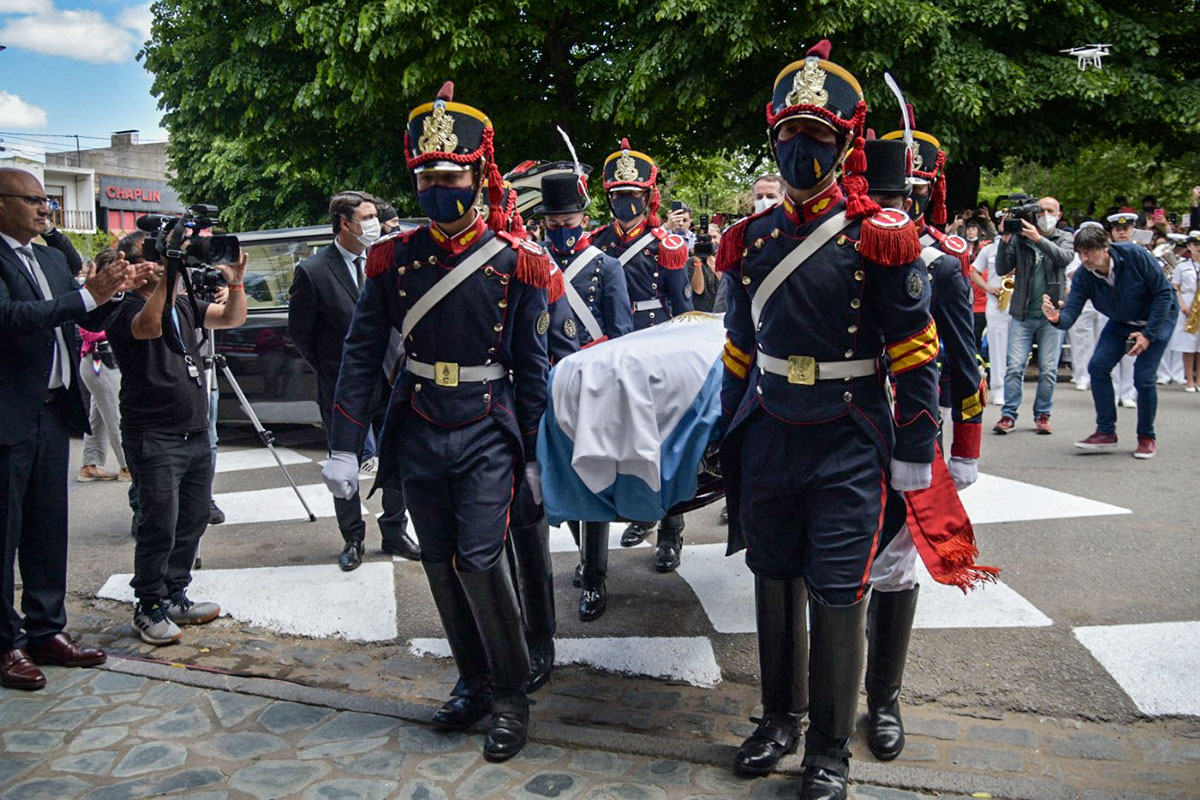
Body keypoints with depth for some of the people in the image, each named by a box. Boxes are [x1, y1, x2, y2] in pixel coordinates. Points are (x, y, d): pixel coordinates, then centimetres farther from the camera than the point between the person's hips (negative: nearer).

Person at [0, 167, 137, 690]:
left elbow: (87, 318, 16)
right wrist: (86, 296, -28)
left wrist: (116, 290, -3)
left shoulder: (52, 258, 15)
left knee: (48, 529, 14)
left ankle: (46, 629, 24)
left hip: (53, 411, 8)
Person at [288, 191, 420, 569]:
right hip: (341, 386, -3)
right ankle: (353, 539, 23)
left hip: (389, 381, 3)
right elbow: (299, 332, -2)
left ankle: (395, 532, 25)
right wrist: (329, 369, 2)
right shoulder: (313, 271, -9)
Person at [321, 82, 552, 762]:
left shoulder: (515, 263, -5)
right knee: (441, 566, 11)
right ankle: (474, 683, 30)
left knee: (481, 560, -12)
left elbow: (532, 367, -1)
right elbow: (362, 355, 2)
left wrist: (538, 454, 0)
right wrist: (344, 448, -2)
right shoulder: (394, 259, 1)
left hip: (488, 435, -3)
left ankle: (511, 698, 9)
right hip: (418, 436, 4)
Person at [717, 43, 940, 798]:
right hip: (767, 442, 5)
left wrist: (915, 448, -8)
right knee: (774, 584, 15)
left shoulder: (880, 237, -7)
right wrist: (730, 437, 14)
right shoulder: (754, 238, 7)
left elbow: (916, 351, -6)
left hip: (848, 449, -4)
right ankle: (782, 716, 36)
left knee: (837, 598, 3)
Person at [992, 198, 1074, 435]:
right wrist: (1005, 240, -13)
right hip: (1022, 313, 0)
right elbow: (1002, 269, -1)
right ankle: (1008, 415, 1)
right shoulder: (1019, 238, 6)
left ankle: (1042, 415, 14)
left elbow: (1065, 257, -13)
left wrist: (1038, 239, -24)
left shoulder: (1064, 238, 9)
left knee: (1048, 370, 2)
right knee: (1015, 367, -5)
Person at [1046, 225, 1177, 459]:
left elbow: (1163, 293, -21)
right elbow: (1070, 316, -25)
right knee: (1098, 367, -10)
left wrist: (1148, 334, -24)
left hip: (1158, 317, -4)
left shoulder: (1135, 255, -29)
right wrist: (1057, 318, -51)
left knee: (1143, 377, -14)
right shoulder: (1083, 277, -18)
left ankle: (1147, 437, 6)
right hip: (1121, 323, 5)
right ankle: (1106, 432, 1)